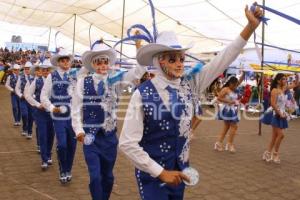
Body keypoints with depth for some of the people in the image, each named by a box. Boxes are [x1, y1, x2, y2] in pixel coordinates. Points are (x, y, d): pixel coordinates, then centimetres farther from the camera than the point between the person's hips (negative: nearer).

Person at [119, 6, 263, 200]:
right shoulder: (142, 94, -18)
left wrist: (251, 26, -15)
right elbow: (127, 143, -18)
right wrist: (160, 172, -18)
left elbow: (221, 61, -9)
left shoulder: (189, 86, -4)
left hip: (179, 170, 5)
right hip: (153, 174, -5)